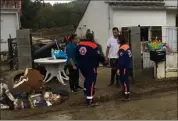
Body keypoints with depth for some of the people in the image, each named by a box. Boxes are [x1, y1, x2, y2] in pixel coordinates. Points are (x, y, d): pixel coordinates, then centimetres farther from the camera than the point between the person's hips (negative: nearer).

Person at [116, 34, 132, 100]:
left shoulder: (122, 49, -20)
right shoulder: (128, 46, 7)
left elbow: (121, 60, -21)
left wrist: (118, 68, -17)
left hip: (124, 67, -9)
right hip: (128, 66, 9)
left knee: (123, 79, -1)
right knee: (125, 79, 18)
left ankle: (126, 93, 3)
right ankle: (126, 91, 27)